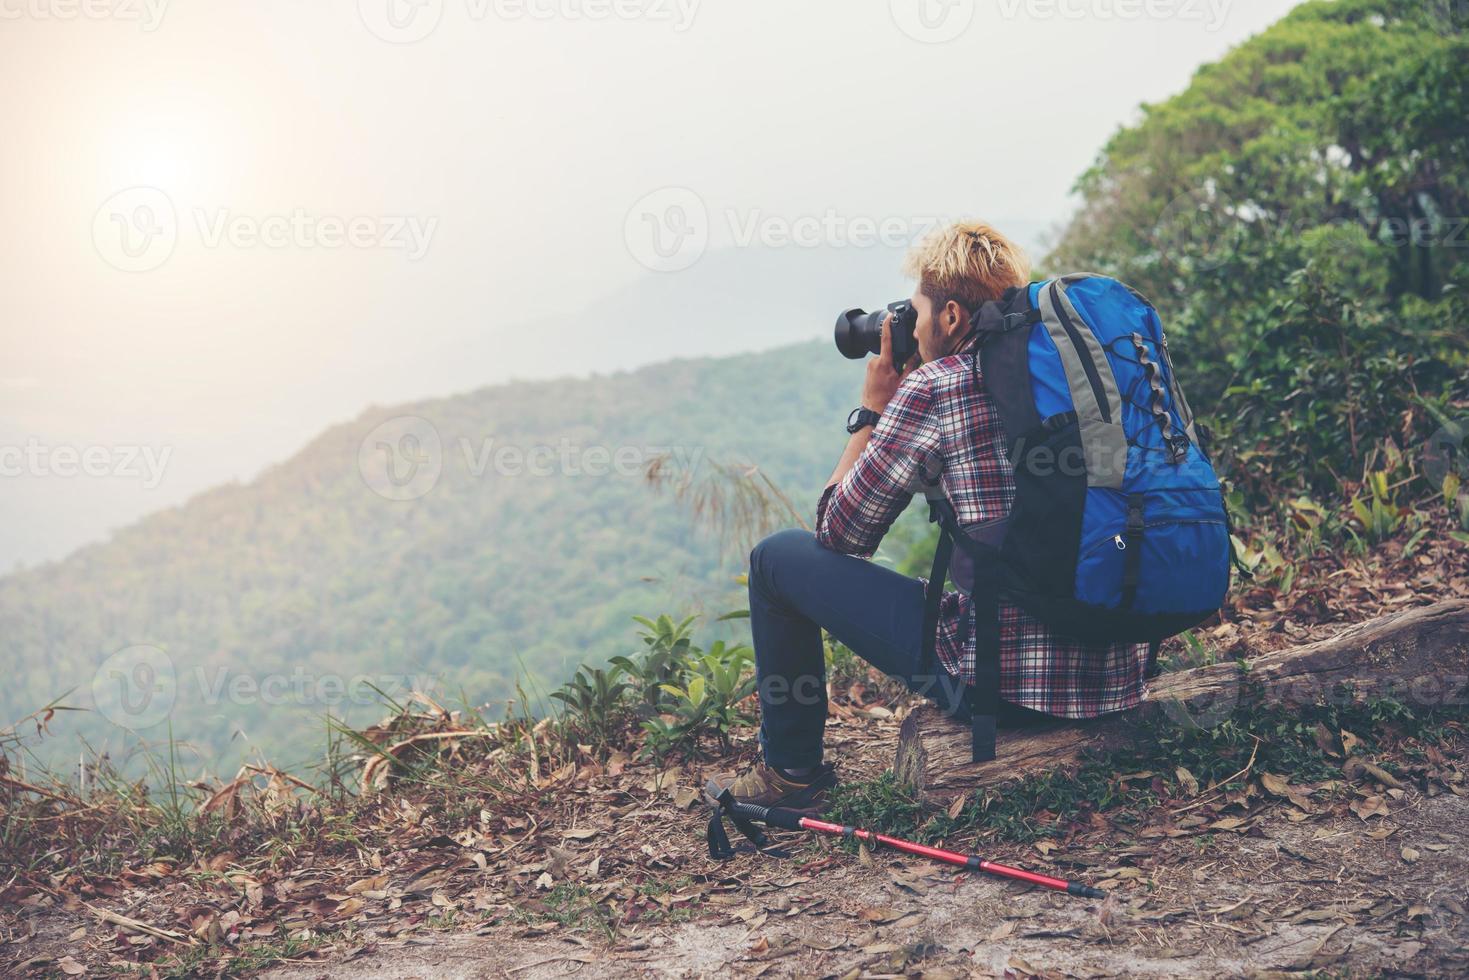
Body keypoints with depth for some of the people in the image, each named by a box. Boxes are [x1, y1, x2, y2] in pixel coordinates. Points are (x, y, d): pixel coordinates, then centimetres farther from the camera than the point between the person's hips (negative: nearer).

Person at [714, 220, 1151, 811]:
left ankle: (791, 773, 22)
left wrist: (871, 408, 12)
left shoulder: (932, 386, -9)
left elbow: (838, 533, 2)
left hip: (1001, 682, -7)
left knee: (778, 557, 9)